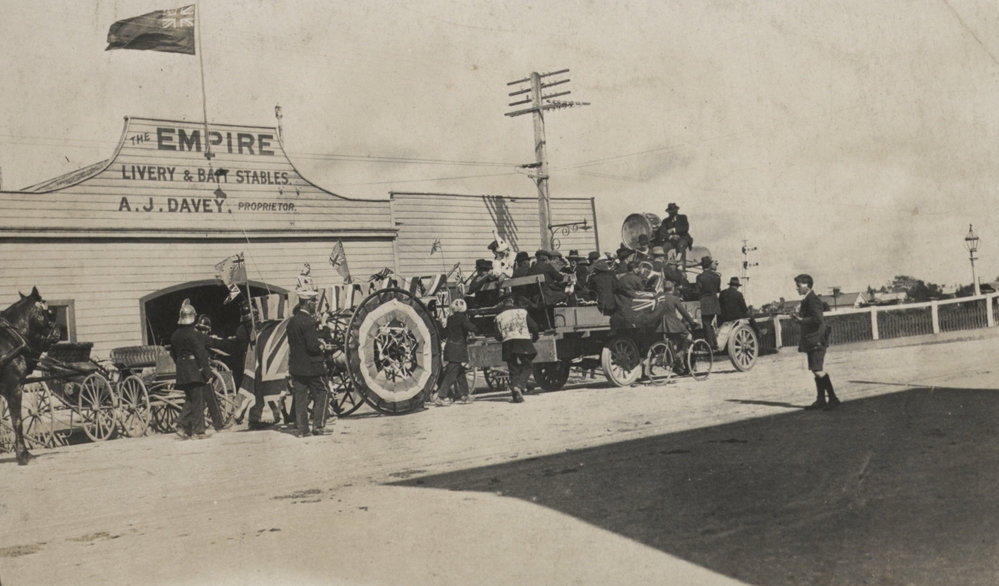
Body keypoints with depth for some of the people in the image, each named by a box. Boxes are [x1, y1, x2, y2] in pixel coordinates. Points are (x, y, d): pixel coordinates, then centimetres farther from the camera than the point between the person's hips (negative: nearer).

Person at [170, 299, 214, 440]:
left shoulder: (175, 335, 8)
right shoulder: (194, 334, -15)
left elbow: (173, 354, 14)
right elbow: (201, 354, -16)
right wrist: (207, 374, -14)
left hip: (182, 371, 7)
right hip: (195, 371, -7)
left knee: (190, 400, 17)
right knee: (198, 401, 0)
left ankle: (181, 425, 8)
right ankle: (198, 431, 4)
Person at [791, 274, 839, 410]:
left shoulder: (813, 300, -14)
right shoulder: (806, 300, 17)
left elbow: (817, 319, -23)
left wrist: (801, 319, -16)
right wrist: (799, 318, 7)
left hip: (816, 340, -10)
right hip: (811, 341, 10)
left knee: (818, 370, -13)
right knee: (816, 370, 11)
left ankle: (833, 398, -10)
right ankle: (821, 400, 14)